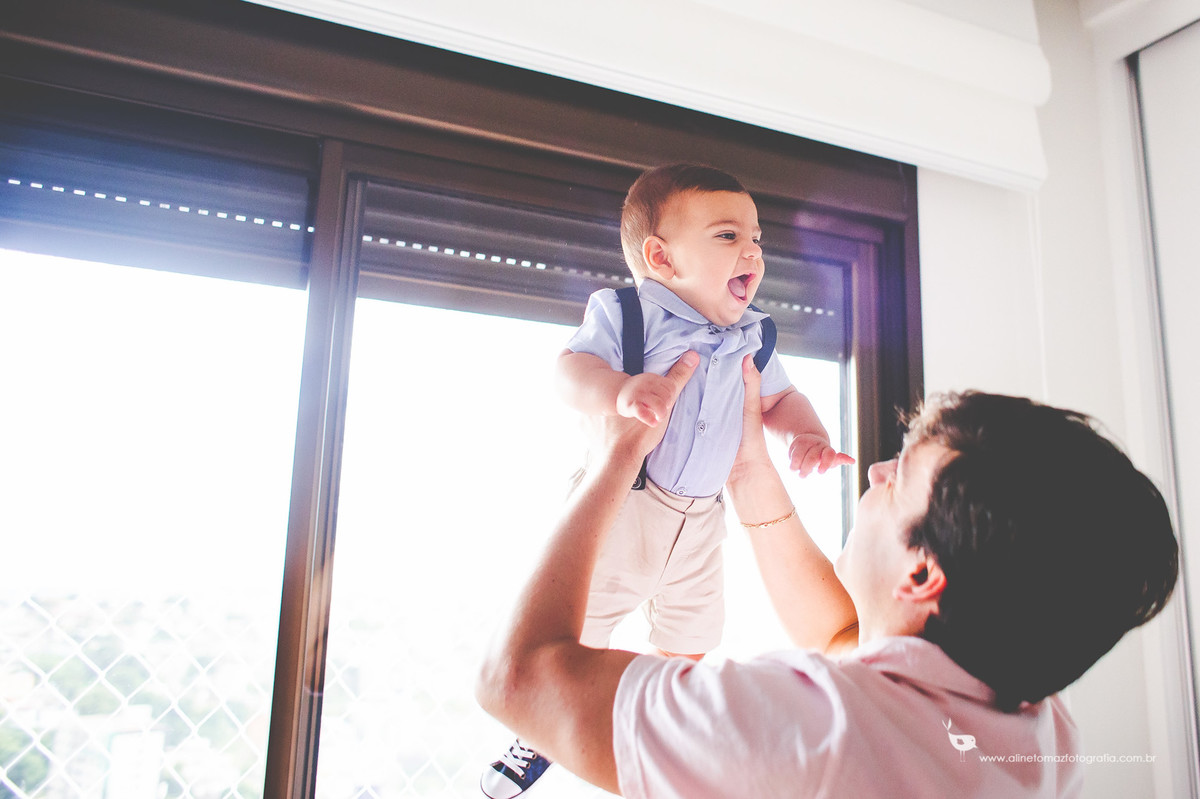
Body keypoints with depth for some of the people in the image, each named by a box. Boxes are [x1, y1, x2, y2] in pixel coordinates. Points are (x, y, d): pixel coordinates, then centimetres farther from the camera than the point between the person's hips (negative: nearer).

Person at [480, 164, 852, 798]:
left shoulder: (753, 339, 2)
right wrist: (618, 391, -48)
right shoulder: (627, 313, -15)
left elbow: (781, 399, 12)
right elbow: (573, 369, -27)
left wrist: (806, 435, -9)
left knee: (687, 649, 20)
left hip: (698, 524, 5)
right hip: (615, 507, -5)